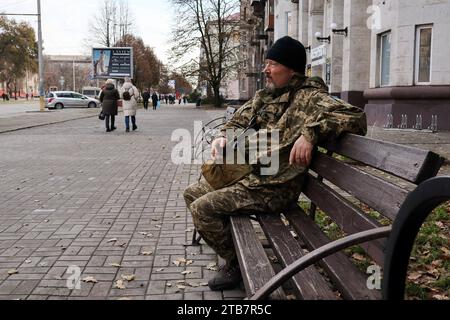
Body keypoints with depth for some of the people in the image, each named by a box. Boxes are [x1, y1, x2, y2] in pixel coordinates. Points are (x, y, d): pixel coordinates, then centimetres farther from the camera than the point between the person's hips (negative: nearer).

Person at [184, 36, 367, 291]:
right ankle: (231, 249, 24)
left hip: (272, 189, -9)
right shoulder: (266, 95, 10)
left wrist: (310, 132, -40)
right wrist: (223, 136, 1)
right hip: (246, 175, 10)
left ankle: (237, 264, 5)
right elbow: (240, 120, 23)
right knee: (192, 193, 17)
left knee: (201, 208, -16)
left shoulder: (308, 98, -16)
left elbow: (356, 117, -28)